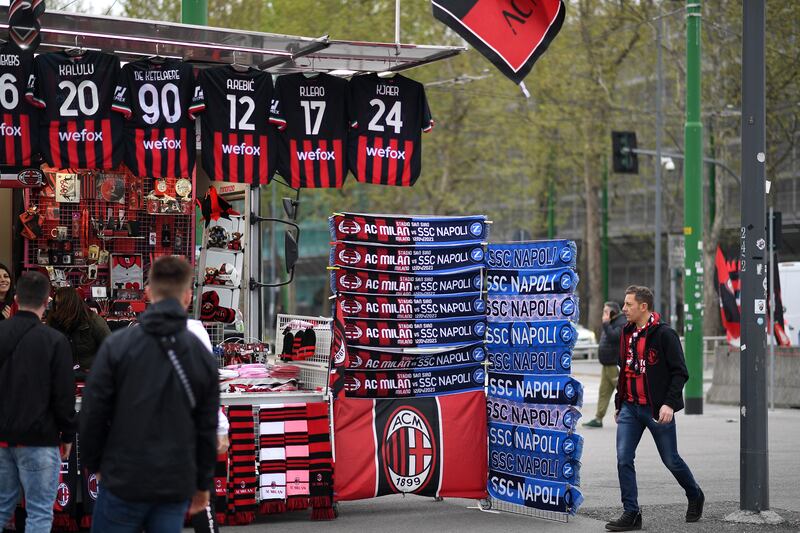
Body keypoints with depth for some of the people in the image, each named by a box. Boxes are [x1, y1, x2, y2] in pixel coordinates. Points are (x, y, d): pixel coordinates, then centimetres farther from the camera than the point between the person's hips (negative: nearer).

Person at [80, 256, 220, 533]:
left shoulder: (117, 345, -6)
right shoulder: (202, 355, 3)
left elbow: (93, 414, -4)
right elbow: (207, 429, 7)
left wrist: (94, 463, 12)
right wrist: (203, 483, 18)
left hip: (123, 481, -2)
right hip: (176, 487, 2)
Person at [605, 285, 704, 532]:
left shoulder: (664, 334, -11)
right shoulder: (627, 333, 10)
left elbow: (680, 372, -13)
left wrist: (669, 404, -21)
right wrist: (619, 403, 18)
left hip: (657, 410, -6)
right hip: (630, 408, 6)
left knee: (671, 460, 7)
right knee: (624, 459, -5)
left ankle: (695, 496, 33)